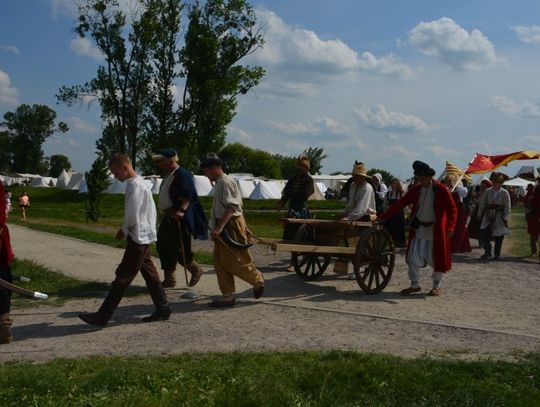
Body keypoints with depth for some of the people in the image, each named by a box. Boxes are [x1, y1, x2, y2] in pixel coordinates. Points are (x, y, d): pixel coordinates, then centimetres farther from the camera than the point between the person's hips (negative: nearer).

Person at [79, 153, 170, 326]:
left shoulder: (134, 185, -17)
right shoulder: (140, 182, 12)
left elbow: (132, 216, -22)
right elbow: (151, 210, 16)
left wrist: (124, 230, -5)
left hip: (138, 238, -10)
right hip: (145, 237, 10)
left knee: (123, 277, -6)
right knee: (149, 273, 14)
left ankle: (103, 315, -2)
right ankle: (162, 308, 21)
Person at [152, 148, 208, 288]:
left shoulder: (182, 175, -16)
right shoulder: (168, 176, 14)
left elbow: (188, 196, -27)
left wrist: (181, 210, -39)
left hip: (179, 219, -10)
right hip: (167, 219, 10)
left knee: (179, 250, -5)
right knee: (163, 248, 10)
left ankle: (196, 269, 19)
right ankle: (169, 280, 19)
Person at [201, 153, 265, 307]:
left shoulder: (226, 182, -15)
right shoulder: (218, 183, 16)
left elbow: (231, 207, -24)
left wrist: (219, 228, -30)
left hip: (232, 225, -10)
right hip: (224, 226, 10)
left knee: (234, 261, -5)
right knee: (219, 261, 7)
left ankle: (257, 279, 18)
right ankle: (227, 296, 12)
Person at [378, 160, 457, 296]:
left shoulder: (441, 190, -10)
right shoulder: (415, 190, 2)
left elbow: (452, 209, -12)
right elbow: (400, 204, 3)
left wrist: (450, 227, -26)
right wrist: (382, 217, -3)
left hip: (435, 230, -4)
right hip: (419, 229, 4)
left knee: (436, 258, 5)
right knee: (413, 257, 2)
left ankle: (437, 285, 24)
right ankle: (415, 284, 17)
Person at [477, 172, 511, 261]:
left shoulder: (505, 193, -5)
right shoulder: (488, 191, 2)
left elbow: (507, 206, -3)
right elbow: (482, 203, 8)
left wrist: (505, 218, -8)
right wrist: (479, 215, 7)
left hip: (499, 216, -1)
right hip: (488, 215, 2)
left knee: (499, 236, 4)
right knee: (484, 232, -13)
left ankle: (497, 254, 18)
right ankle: (487, 252, -3)